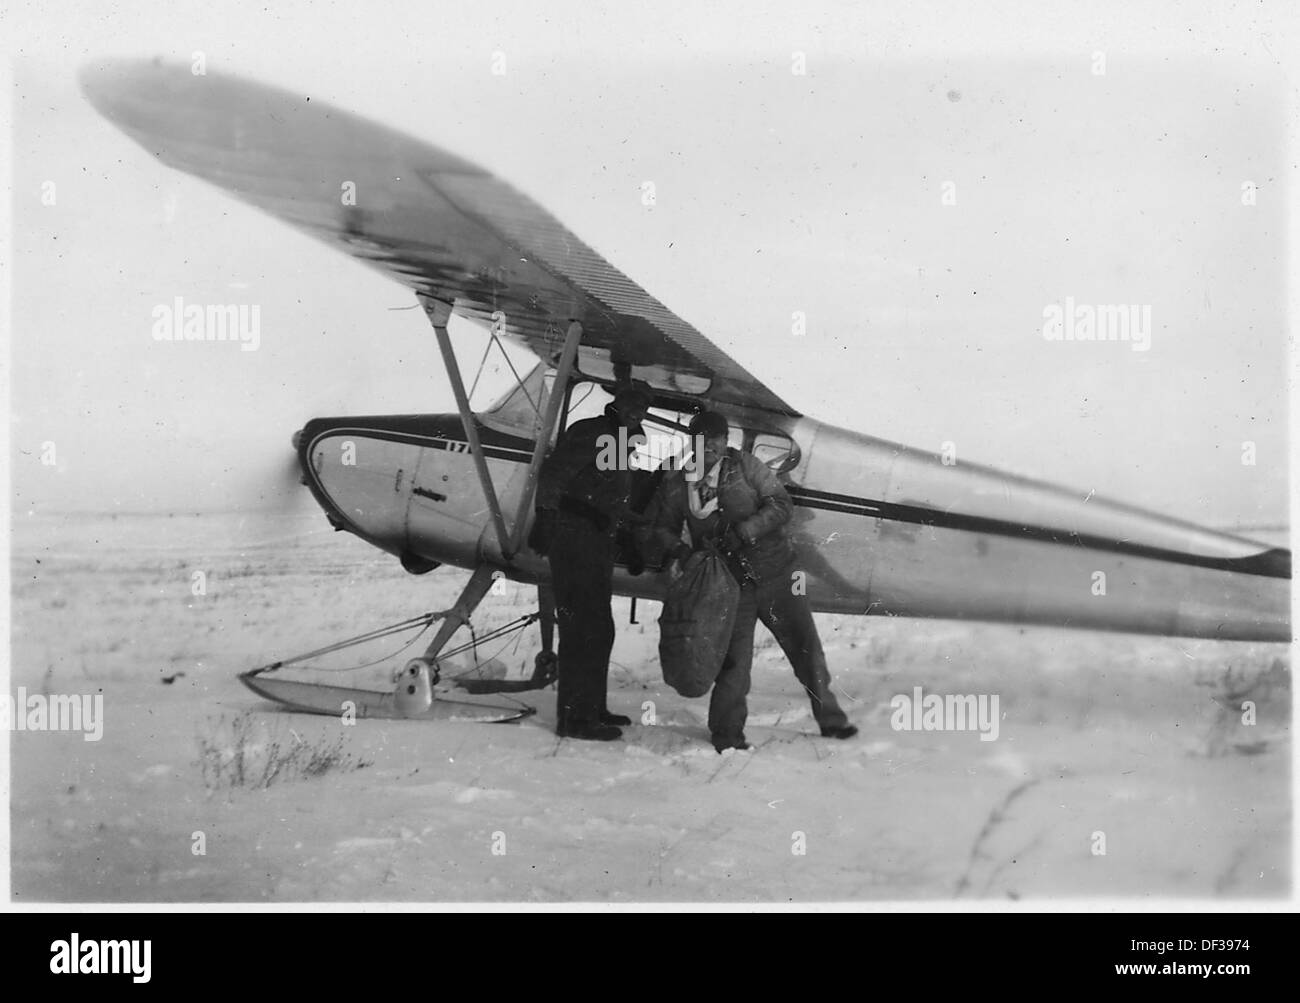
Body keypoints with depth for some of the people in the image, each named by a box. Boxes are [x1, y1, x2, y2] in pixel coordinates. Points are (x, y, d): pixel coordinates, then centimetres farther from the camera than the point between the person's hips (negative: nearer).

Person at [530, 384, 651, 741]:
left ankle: (593, 709, 24)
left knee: (598, 629, 15)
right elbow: (552, 477, -18)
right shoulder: (589, 434, -8)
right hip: (573, 539, -10)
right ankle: (574, 716, -8)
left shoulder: (620, 444, 20)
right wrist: (546, 516, -26)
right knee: (583, 629, -11)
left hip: (596, 541, 10)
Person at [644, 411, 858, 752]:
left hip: (776, 573, 0)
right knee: (734, 660, -8)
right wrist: (677, 548, -10)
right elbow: (658, 528, 12)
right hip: (729, 583, 0)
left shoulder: (745, 466, -1)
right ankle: (727, 734, 9)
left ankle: (830, 719, 21)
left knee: (806, 648, 6)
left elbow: (781, 504, -6)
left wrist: (743, 531, -18)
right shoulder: (676, 484, 4)